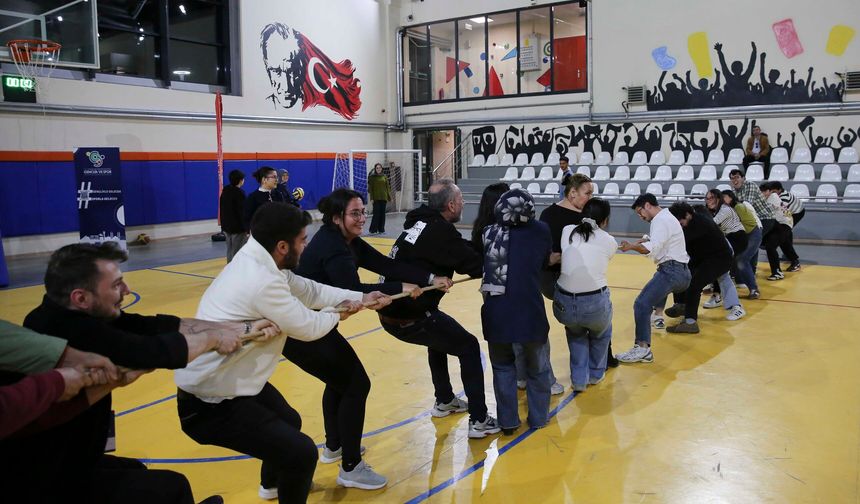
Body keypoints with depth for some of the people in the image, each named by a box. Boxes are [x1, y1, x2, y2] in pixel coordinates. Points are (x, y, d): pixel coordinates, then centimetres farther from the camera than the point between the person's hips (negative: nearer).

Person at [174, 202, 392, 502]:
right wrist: (339, 314, 4)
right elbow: (308, 327, -17)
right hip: (210, 404, -10)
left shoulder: (255, 261, -2)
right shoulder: (262, 282, -30)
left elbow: (309, 290, 9)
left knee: (289, 422, 30)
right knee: (302, 453, -15)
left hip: (218, 381, 10)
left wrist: (361, 297, 12)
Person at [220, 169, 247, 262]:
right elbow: (242, 212, -16)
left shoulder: (225, 191, 9)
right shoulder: (239, 193, -14)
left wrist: (223, 224, 20)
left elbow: (222, 209, 14)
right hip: (238, 227, -8)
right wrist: (246, 228, -13)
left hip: (226, 226, 8)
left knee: (230, 251, 14)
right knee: (237, 252, -4)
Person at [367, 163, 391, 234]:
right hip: (376, 198, -3)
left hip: (383, 198, 3)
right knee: (376, 213, -7)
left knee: (382, 214, 6)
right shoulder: (372, 177, 0)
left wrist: (389, 197, 5)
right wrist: (371, 198, -10)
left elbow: (387, 187, 10)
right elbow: (370, 188, -3)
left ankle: (381, 229, 13)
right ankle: (373, 230, -1)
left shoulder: (384, 176, 9)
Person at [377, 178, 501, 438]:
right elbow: (475, 265, -14)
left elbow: (459, 253, 13)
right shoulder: (440, 230, -16)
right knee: (469, 347, 5)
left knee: (440, 338, 32)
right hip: (410, 316, -9)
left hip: (391, 311, 9)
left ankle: (444, 401, 42)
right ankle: (479, 421, 7)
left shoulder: (420, 222, 10)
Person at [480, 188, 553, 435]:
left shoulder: (488, 233, 5)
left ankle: (507, 421, 26)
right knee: (537, 369, 23)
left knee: (502, 368, 23)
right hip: (530, 314, -1)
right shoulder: (541, 231, 3)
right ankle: (538, 418, 35)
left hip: (496, 315, 1)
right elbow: (544, 262, 15)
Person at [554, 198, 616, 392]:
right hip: (595, 303, -1)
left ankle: (579, 379, 29)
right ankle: (595, 374, 46)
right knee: (601, 333, 35)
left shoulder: (567, 231, 6)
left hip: (564, 303, 2)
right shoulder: (610, 242, 4)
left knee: (575, 333, 36)